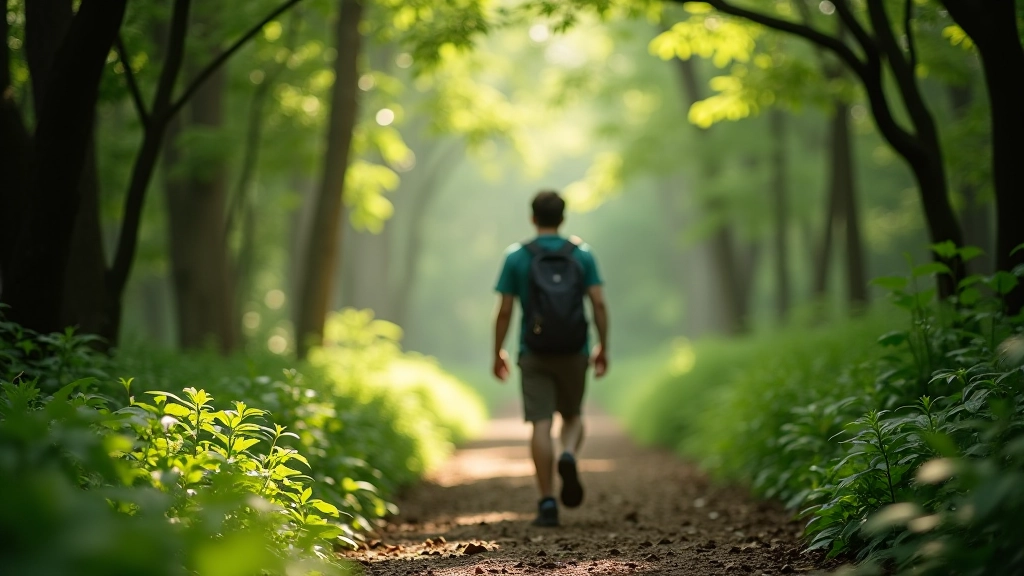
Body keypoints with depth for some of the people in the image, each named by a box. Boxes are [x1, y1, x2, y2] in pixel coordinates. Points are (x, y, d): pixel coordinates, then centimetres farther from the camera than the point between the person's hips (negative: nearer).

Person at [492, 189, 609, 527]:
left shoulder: (517, 257, -2)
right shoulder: (581, 253, 2)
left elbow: (504, 311, -3)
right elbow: (598, 303, -4)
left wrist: (498, 353, 7)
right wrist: (602, 347, 5)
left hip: (534, 353, -1)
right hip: (574, 351, 1)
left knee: (541, 425, -1)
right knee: (573, 416, 18)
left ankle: (547, 503, -5)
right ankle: (568, 456, -14)